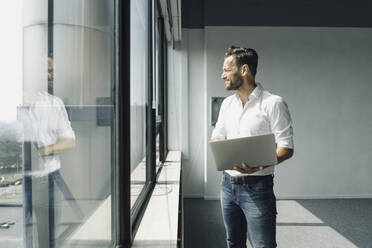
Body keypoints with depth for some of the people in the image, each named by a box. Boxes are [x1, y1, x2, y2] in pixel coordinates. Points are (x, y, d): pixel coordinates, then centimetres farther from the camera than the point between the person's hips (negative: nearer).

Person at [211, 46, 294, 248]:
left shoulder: (273, 103, -10)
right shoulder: (227, 103, 11)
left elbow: (286, 148, -13)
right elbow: (216, 138, 16)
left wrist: (260, 165, -31)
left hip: (256, 187, -6)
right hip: (228, 184, 6)